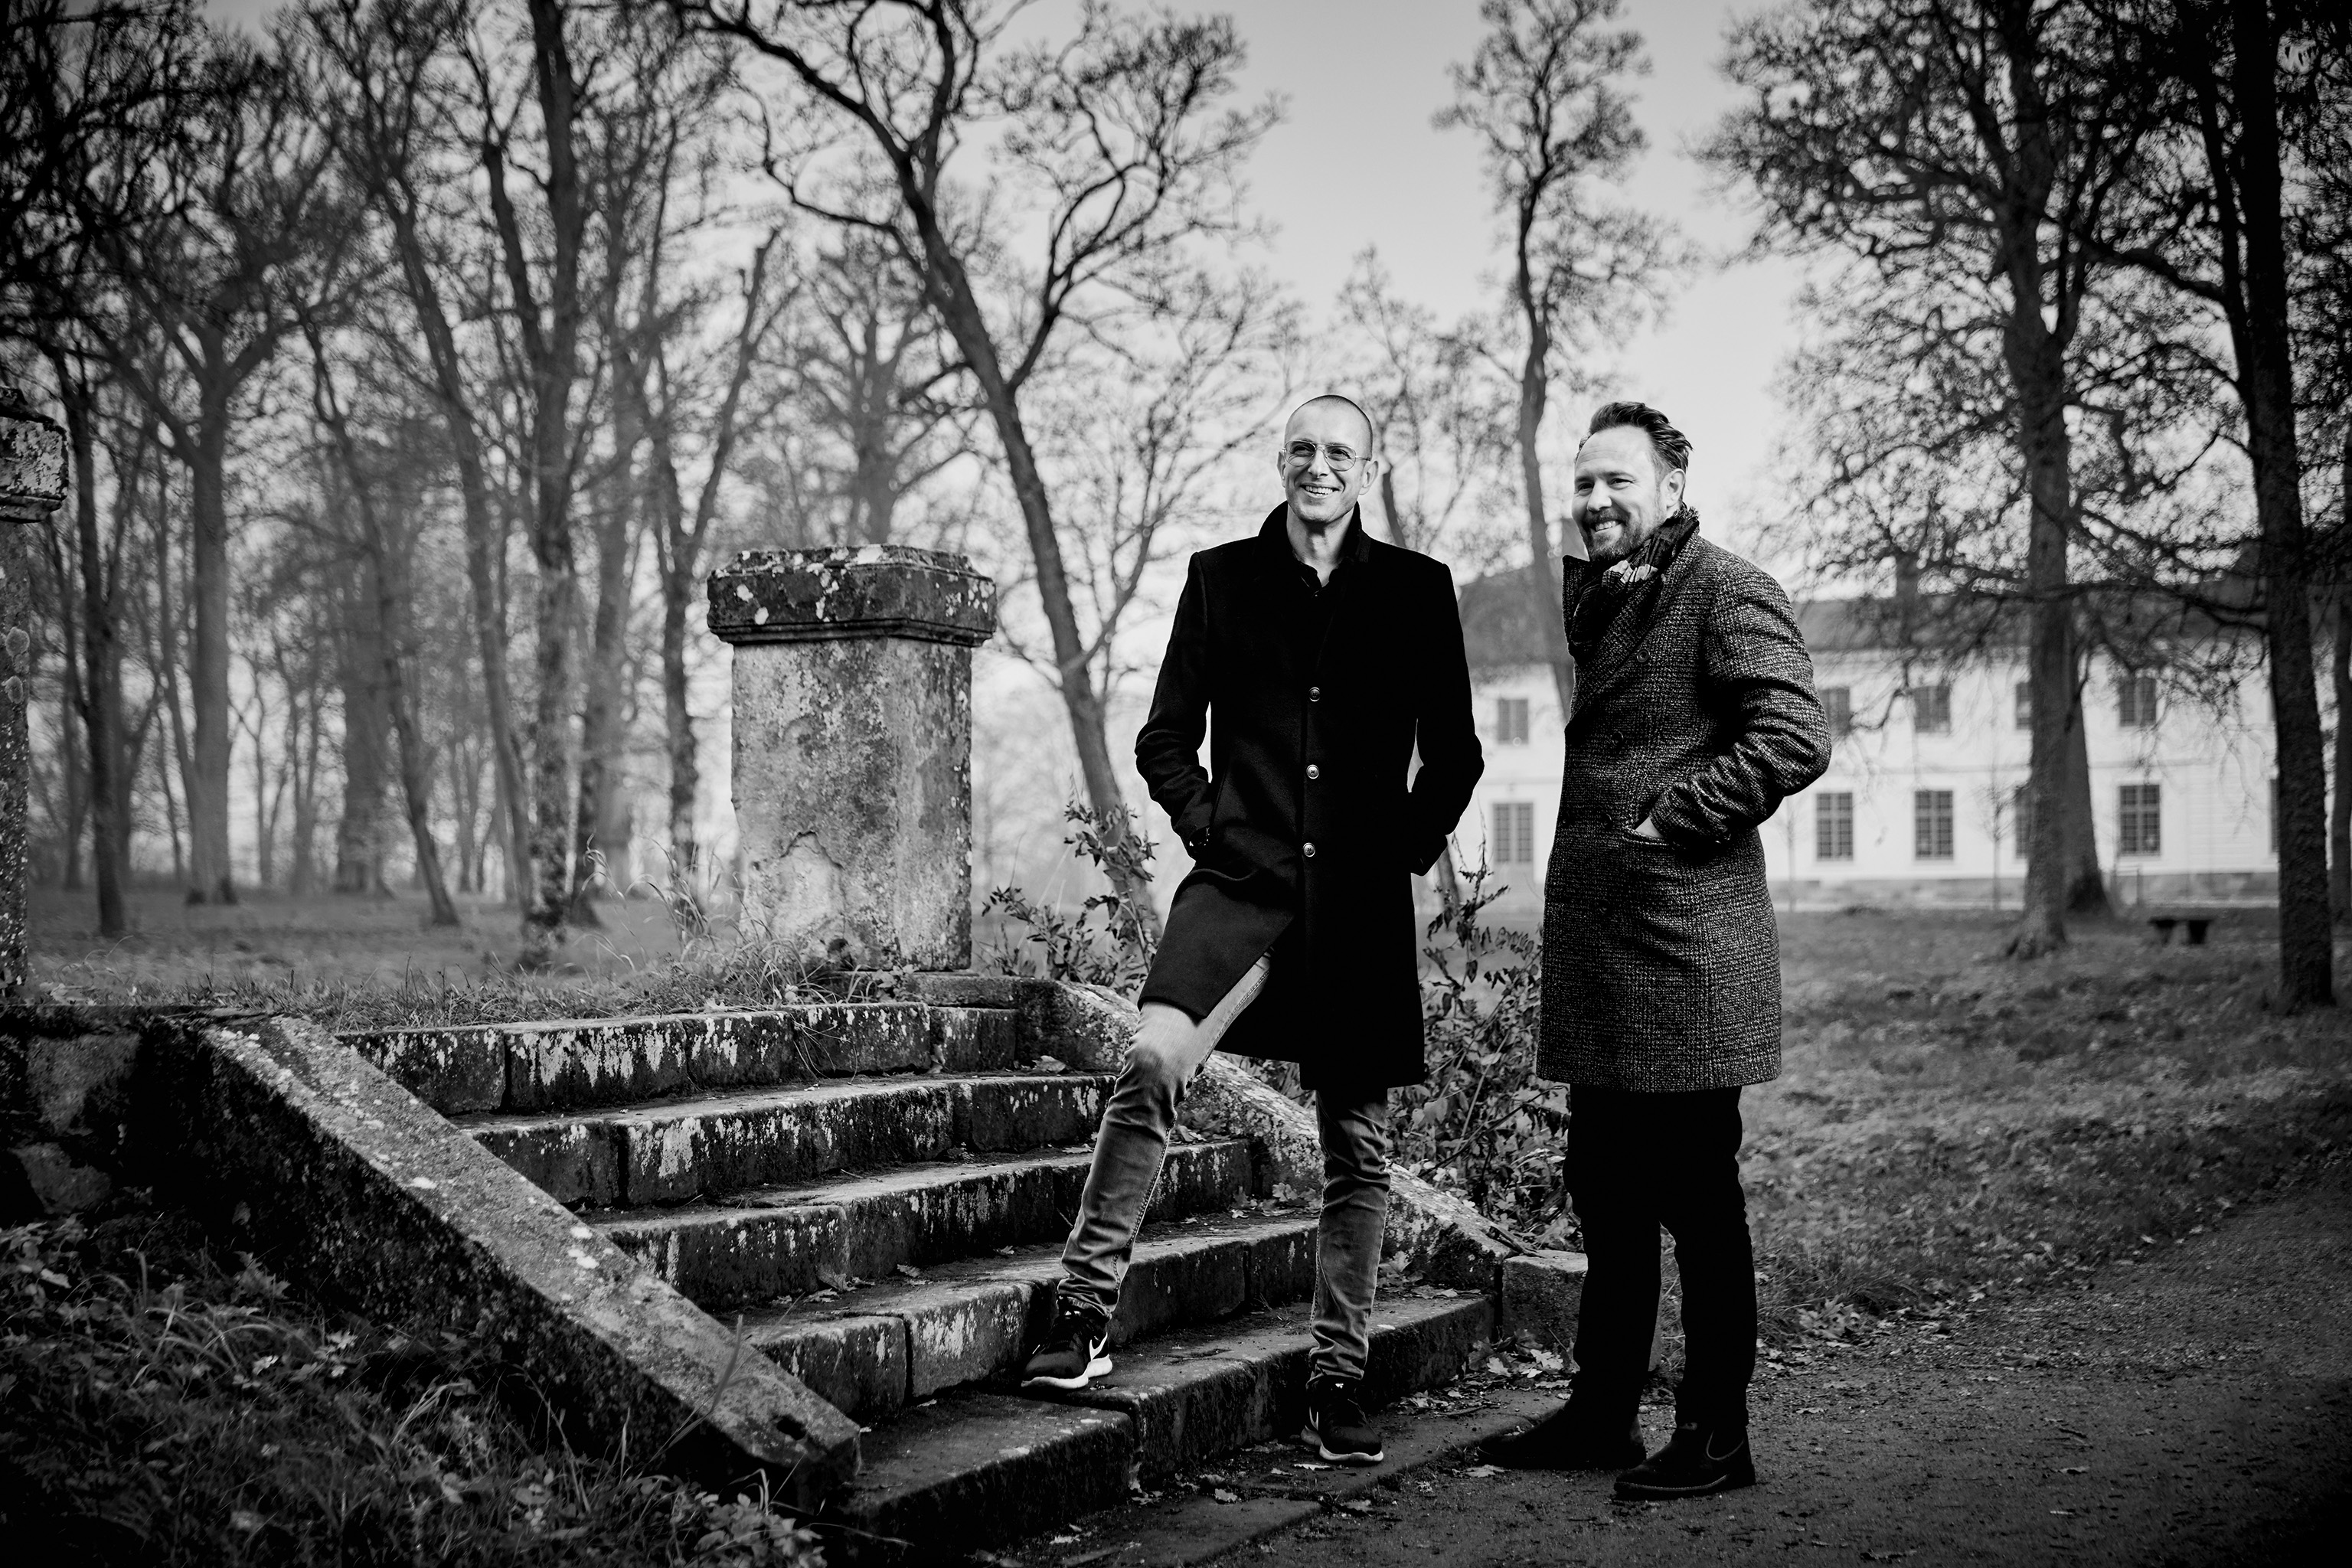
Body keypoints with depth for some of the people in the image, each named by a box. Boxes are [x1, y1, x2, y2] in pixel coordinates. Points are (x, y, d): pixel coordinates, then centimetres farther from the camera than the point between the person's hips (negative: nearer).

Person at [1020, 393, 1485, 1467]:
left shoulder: (1416, 590, 8)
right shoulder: (1219, 577, 8)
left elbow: (1454, 754, 13)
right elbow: (1165, 742, 12)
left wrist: (1410, 848, 3)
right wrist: (1210, 830, 0)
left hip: (1363, 898, 1)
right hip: (1241, 881, -1)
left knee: (1358, 1146, 5)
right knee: (1153, 1058, -26)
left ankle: (1338, 1378, 17)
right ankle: (1084, 1314, -16)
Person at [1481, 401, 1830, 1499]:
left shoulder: (1725, 591, -8)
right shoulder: (1595, 598, 18)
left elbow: (1794, 737, -18)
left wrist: (1673, 817, -16)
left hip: (1684, 947, -9)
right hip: (1598, 948, 9)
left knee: (1695, 1194, -1)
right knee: (1605, 1190, 15)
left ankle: (1716, 1436, 9)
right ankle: (1602, 1410, 25)